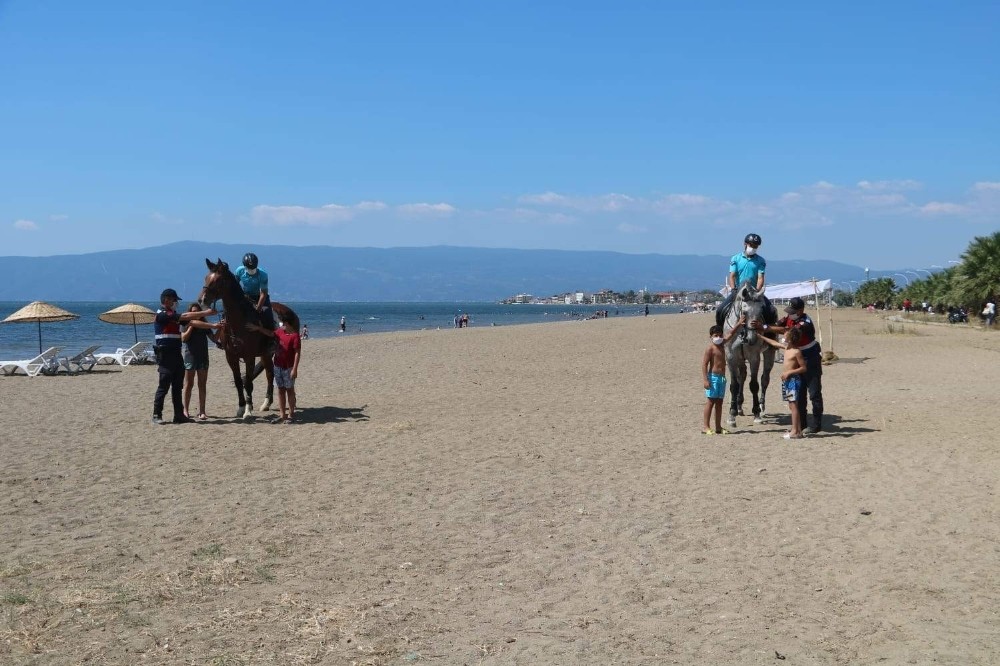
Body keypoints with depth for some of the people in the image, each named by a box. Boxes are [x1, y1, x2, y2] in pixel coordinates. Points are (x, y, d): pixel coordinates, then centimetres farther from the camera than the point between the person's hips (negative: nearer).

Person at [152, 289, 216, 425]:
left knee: (177, 386, 9)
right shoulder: (162, 315, -11)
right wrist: (206, 312, -11)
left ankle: (179, 415, 12)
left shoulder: (173, 315, 18)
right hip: (165, 356, -9)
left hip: (176, 355, 9)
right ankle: (157, 415, 3)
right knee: (164, 386, -5)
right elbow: (186, 317, -16)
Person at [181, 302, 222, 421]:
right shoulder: (186, 324, 0)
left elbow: (214, 339, 6)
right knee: (189, 384, 4)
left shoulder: (205, 325, 8)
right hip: (190, 356, -3)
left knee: (202, 384, 2)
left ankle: (201, 411, 3)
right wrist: (191, 327, -16)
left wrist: (218, 329, -8)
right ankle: (186, 410, 14)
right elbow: (183, 339, -11)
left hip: (203, 356, 3)